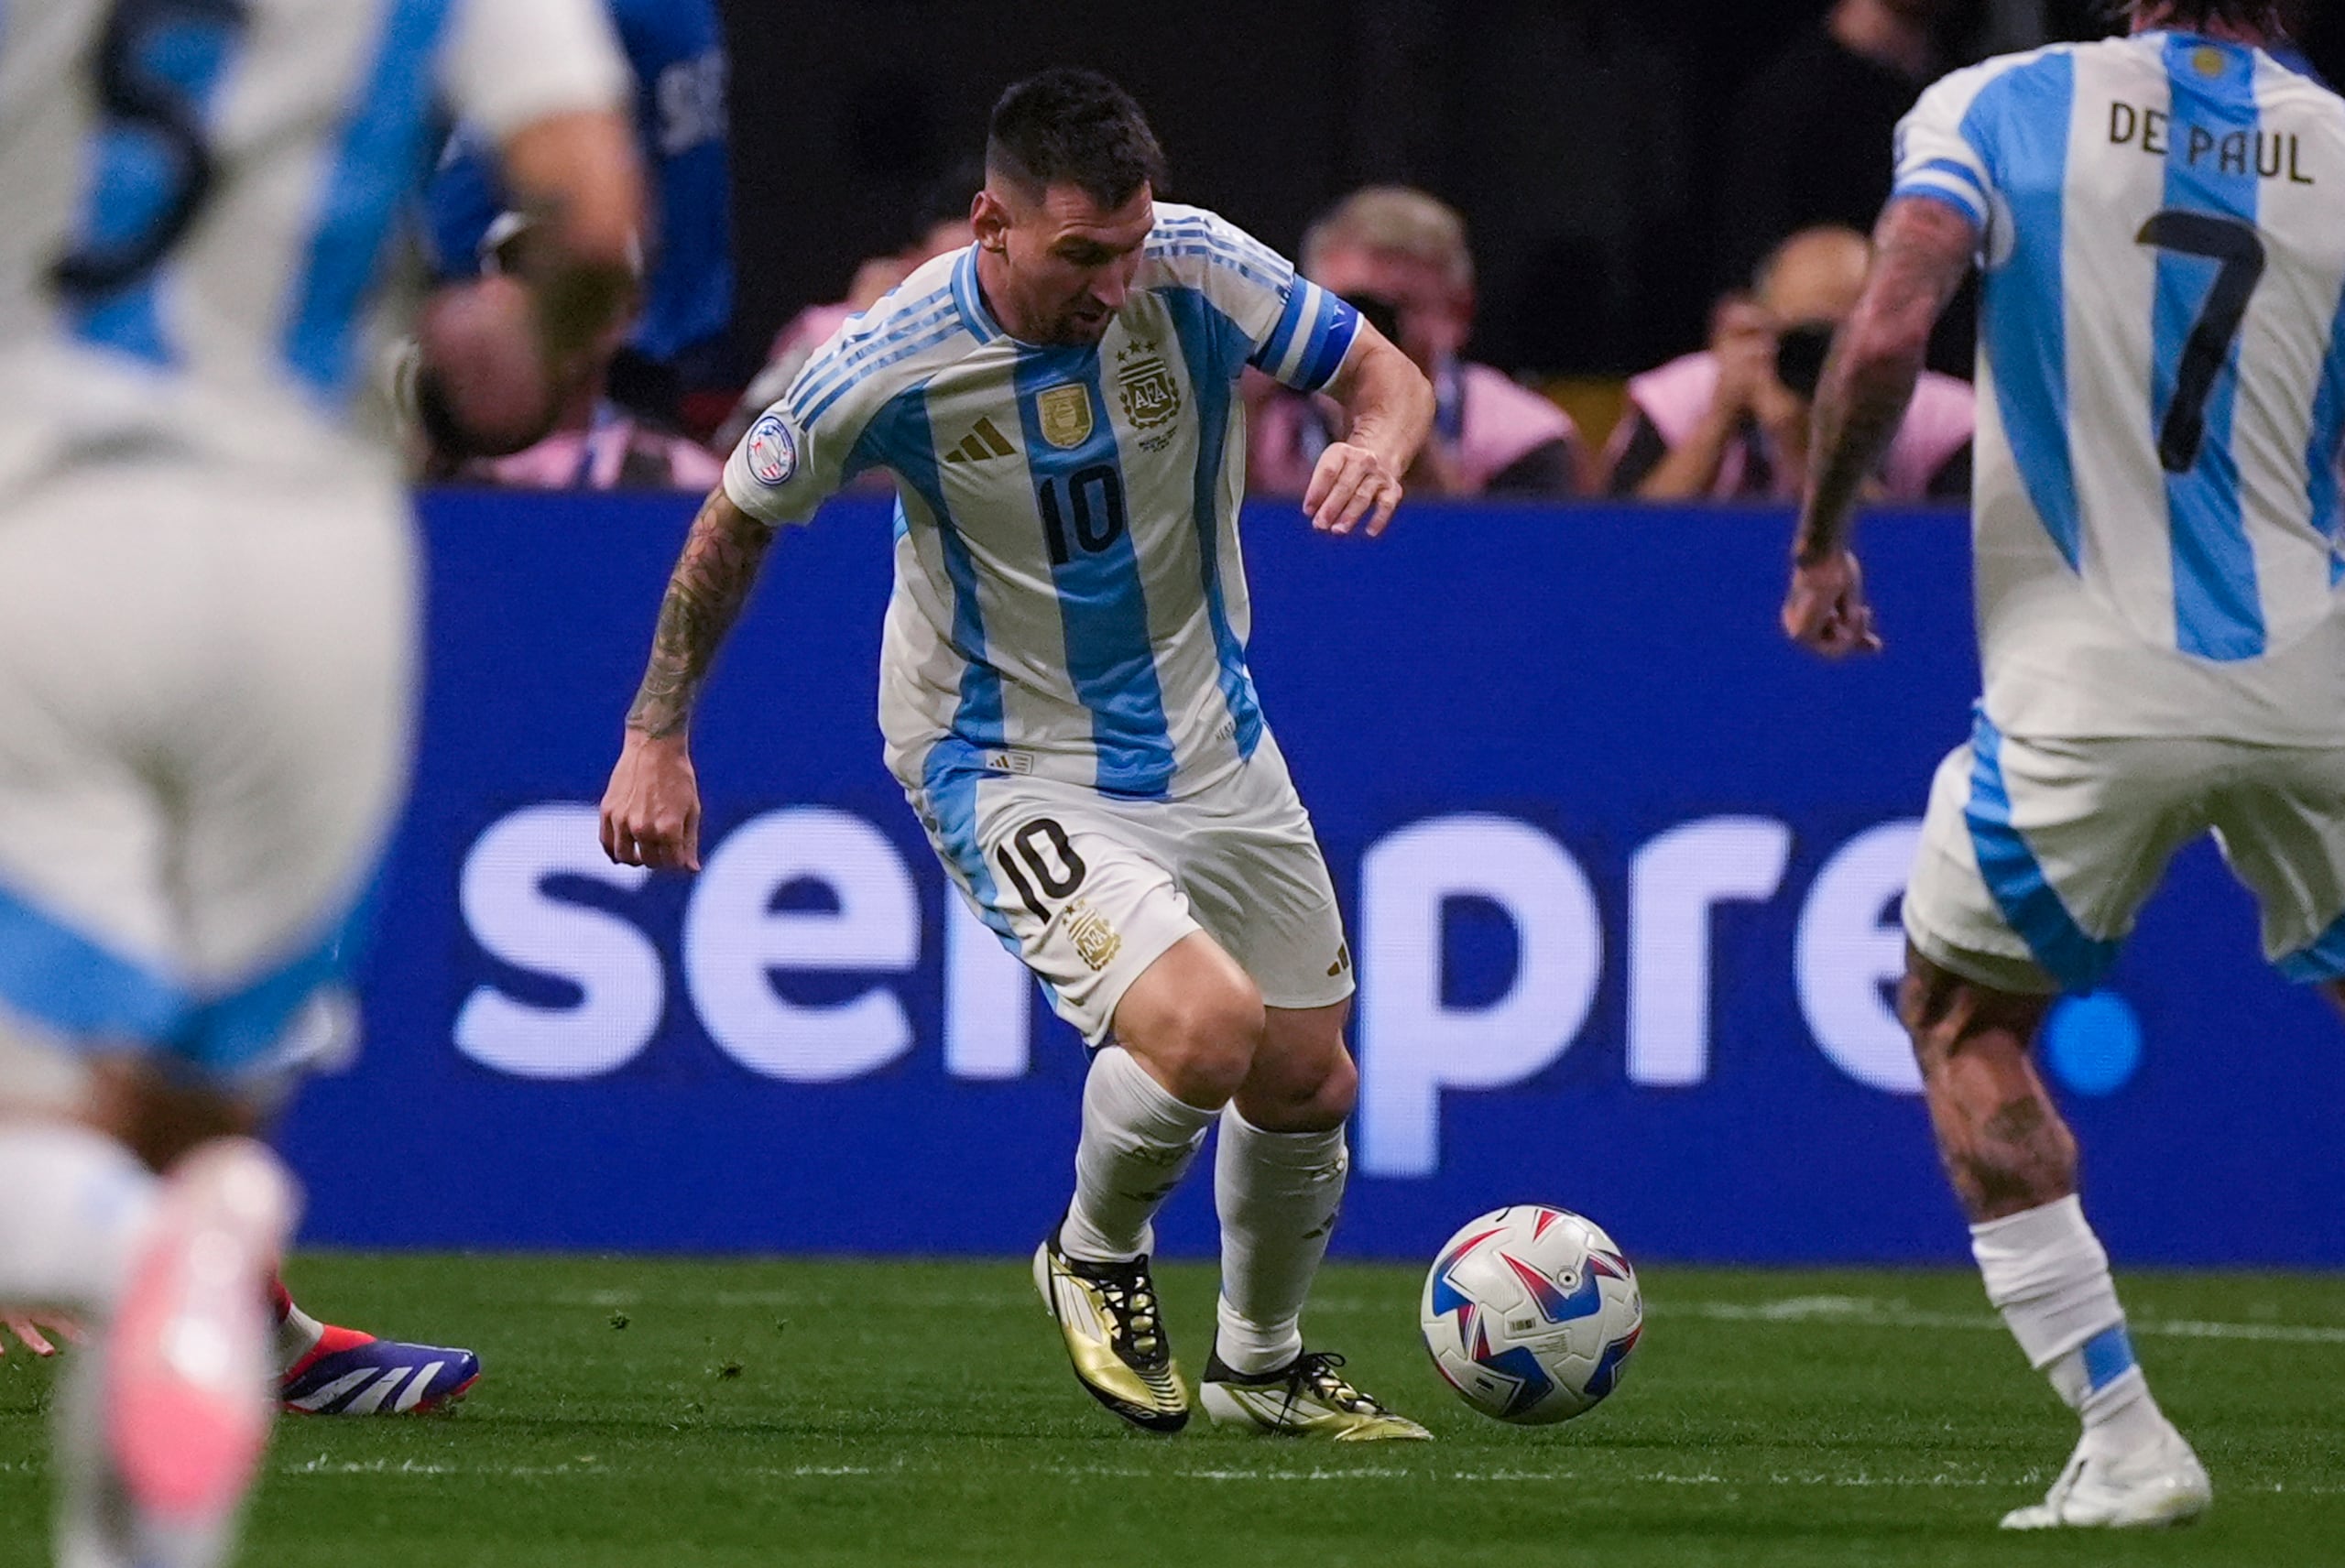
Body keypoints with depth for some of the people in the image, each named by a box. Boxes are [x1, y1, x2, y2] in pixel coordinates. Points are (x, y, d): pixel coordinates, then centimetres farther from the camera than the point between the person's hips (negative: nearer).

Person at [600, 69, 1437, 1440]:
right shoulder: (894, 368, -23)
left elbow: (1383, 373, -4)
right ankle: (1098, 1261, 5)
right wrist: (658, 738, 0)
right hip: (1012, 766, -5)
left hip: (1210, 738, 5)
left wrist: (1381, 445, -29)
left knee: (1308, 1082, 10)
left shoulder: (1197, 271, -17)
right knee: (1203, 1026, -27)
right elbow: (739, 520, -4)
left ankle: (1262, 1365, 38)